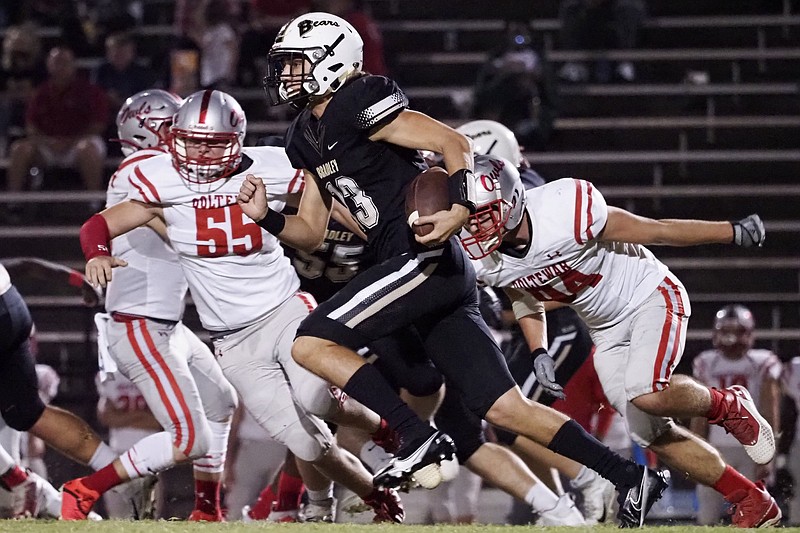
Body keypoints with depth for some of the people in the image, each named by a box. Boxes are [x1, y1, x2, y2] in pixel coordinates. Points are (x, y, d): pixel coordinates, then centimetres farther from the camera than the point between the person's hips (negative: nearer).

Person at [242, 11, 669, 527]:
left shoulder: (357, 103, -7)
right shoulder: (306, 138, 20)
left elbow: (454, 143, -13)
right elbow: (311, 233, 25)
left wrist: (461, 208, -29)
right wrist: (265, 216, 6)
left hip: (428, 258, -9)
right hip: (419, 271, 9)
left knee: (312, 343, -14)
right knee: (503, 407, 4)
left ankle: (421, 440, -14)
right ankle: (630, 477, 5)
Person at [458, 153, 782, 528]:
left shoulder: (563, 215, -32)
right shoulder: (488, 263, -12)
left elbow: (654, 231, -22)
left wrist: (734, 233, -15)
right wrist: (538, 354, -1)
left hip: (650, 297, -7)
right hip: (607, 330, 7)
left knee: (647, 393, -31)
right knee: (653, 435, 2)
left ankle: (727, 405, 1)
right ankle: (753, 503, 16)